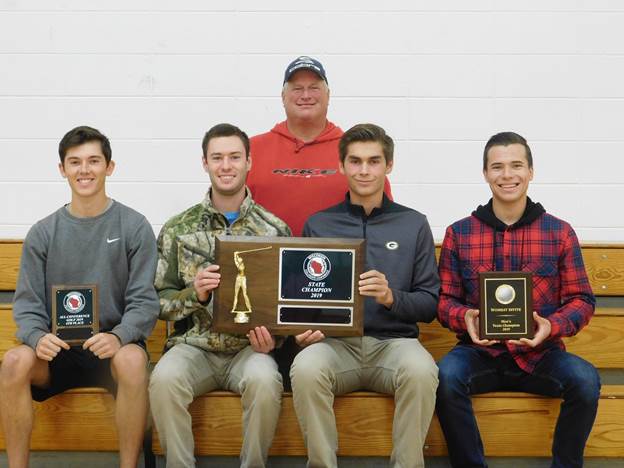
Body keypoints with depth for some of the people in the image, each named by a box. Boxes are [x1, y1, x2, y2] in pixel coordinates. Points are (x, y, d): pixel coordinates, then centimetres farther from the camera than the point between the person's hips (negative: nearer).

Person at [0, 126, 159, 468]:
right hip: (58, 350, 2)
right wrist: (37, 337, -18)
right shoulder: (43, 233, 9)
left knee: (132, 360, -35)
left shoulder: (134, 227, 2)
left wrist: (119, 336, -24)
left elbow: (144, 301, -3)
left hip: (113, 347, -2)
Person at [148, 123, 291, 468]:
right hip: (193, 346, 1)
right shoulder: (178, 229, 8)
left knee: (264, 380, -34)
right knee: (164, 378, -32)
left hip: (249, 348, 0)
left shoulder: (275, 230, 6)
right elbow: (160, 302, 7)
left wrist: (272, 337, -12)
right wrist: (195, 294, -13)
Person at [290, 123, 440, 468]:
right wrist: (304, 328, -8)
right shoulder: (318, 225, 13)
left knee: (421, 371, -34)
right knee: (306, 369, -34)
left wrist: (391, 297, -13)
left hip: (395, 340, 0)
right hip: (334, 341, 0)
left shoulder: (414, 225, 11)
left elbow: (429, 304, 8)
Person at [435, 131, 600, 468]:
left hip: (540, 353, 1)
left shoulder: (560, 233, 5)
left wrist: (551, 326, -14)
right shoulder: (458, 234, 5)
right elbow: (444, 299, 7)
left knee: (585, 379, -28)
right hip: (479, 352, 0)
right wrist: (465, 318, -15)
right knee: (447, 375, -32)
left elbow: (581, 300, 6)